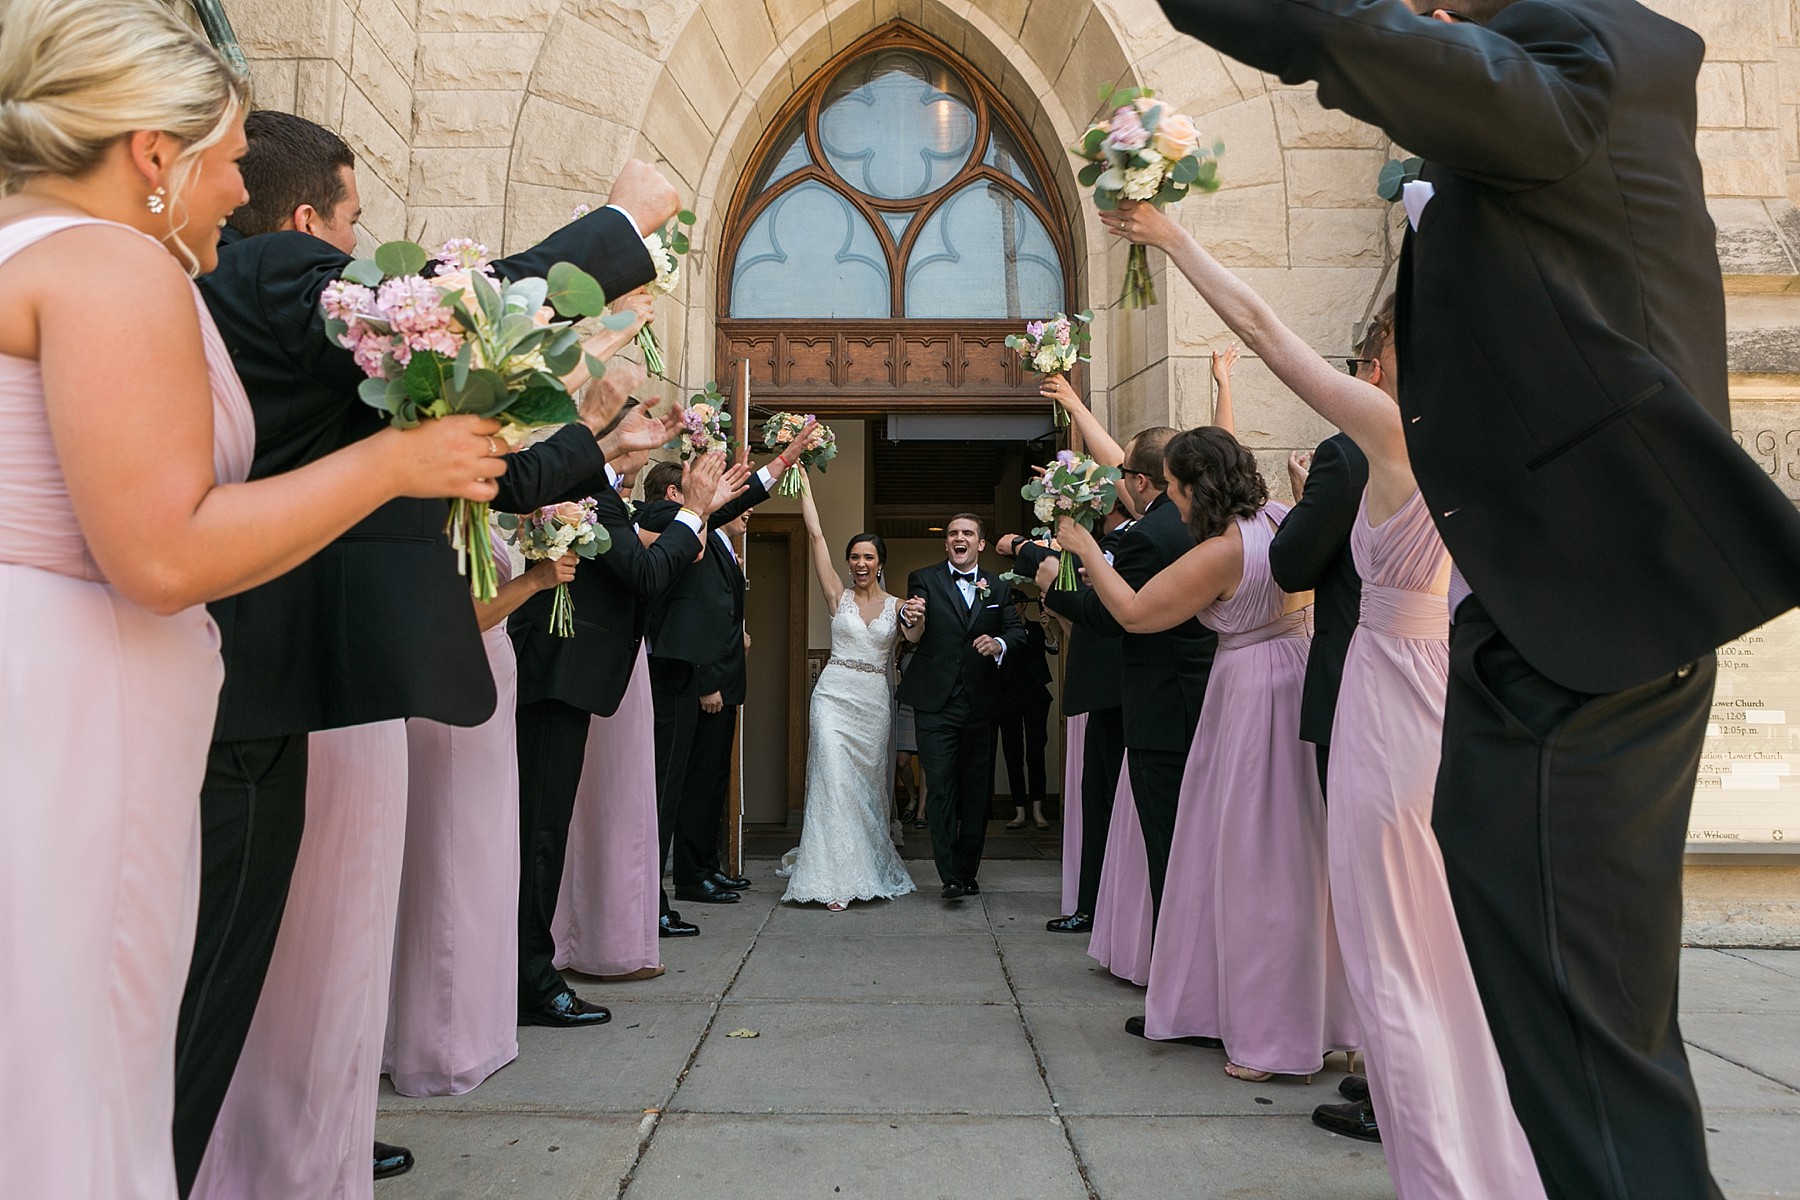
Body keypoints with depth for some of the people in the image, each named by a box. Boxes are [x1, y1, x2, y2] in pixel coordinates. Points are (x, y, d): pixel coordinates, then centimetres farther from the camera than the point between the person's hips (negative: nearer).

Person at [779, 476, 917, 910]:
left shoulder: (896, 606, 9)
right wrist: (804, 482, 1)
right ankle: (834, 879, -10)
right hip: (835, 695, -2)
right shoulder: (839, 595, 4)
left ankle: (869, 869, 22)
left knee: (867, 784, 8)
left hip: (875, 700, 2)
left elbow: (908, 650, 8)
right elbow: (815, 535, 1)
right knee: (834, 779, -12)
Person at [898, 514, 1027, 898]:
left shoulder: (999, 588, 13)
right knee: (940, 787, -8)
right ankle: (950, 876, -4)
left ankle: (968, 871, 19)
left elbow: (1016, 629, 4)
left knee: (977, 790, 8)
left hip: (981, 704, 3)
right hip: (936, 703, -3)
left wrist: (1000, 643, -19)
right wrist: (909, 617, -32)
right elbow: (914, 636, -8)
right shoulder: (924, 580, 5)